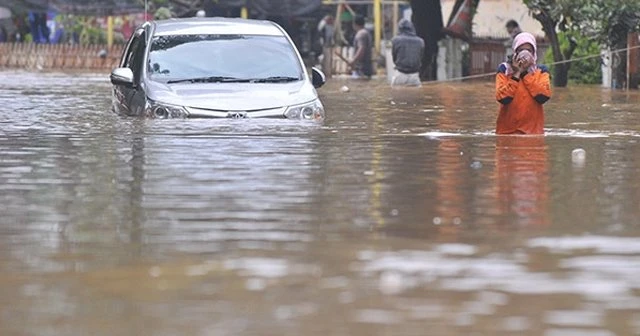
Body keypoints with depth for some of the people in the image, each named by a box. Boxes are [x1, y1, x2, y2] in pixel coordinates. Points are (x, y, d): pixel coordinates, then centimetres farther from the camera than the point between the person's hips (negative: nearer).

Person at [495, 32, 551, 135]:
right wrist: (517, 74, -12)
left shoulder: (541, 71, 7)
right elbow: (502, 98, -12)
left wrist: (526, 73, -9)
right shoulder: (504, 69, 3)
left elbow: (544, 96, -11)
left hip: (533, 129, 1)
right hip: (507, 129, -1)